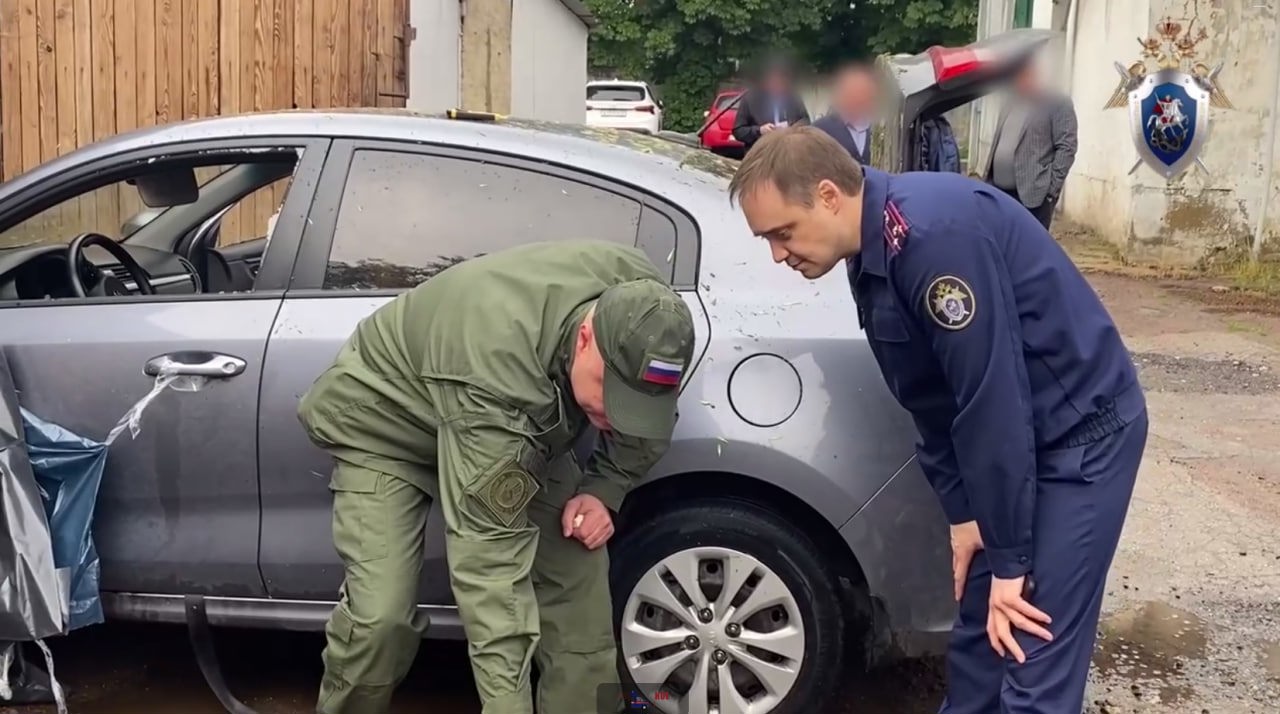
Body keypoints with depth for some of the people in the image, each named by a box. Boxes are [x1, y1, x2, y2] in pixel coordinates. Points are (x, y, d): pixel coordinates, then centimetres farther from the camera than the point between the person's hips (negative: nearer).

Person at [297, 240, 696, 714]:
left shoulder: (639, 301, -26)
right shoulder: (495, 370, -44)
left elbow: (645, 422, -3)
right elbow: (489, 557, -44)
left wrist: (604, 489, -18)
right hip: (387, 420, -6)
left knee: (579, 567, -10)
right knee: (380, 615, -20)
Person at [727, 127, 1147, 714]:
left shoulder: (934, 232, -28)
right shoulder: (871, 255, 2)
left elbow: (992, 397, -26)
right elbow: (927, 399, 9)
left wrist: (1008, 561, -19)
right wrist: (962, 513, 5)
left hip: (1083, 432, -9)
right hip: (1017, 437, 9)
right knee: (978, 633, 15)